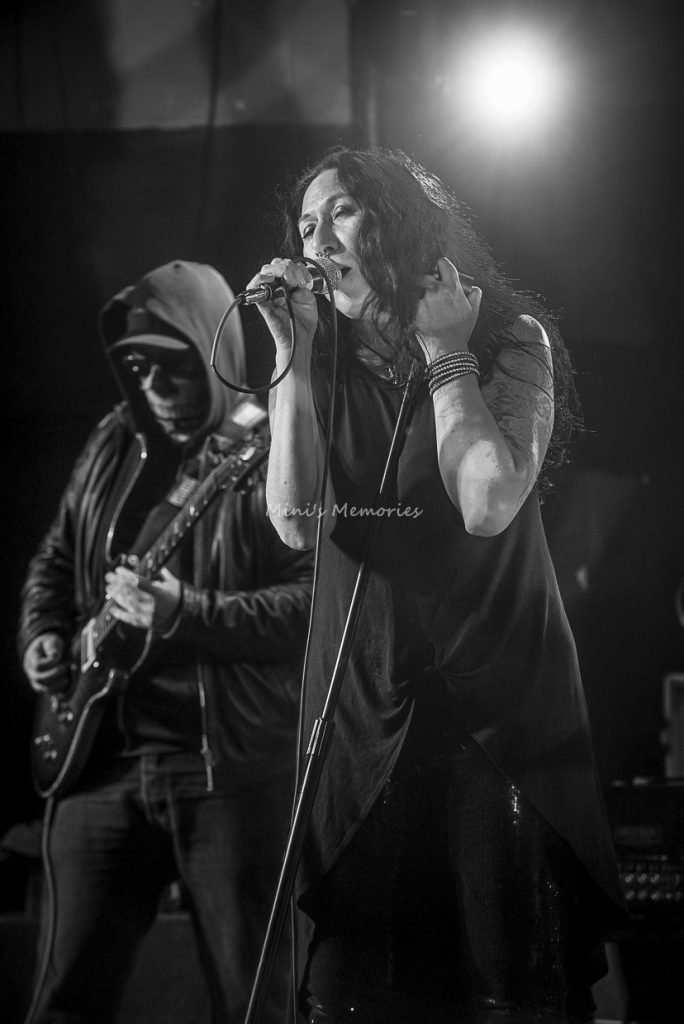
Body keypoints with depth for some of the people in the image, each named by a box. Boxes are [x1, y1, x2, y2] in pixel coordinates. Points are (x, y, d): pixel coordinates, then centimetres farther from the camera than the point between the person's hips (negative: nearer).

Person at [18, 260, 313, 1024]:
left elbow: (317, 600, -18)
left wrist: (185, 615, -24)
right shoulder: (113, 445, 14)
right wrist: (42, 635, 8)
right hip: (101, 755, 6)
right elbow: (55, 560, 27)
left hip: (229, 765, -5)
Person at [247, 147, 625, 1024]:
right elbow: (295, 522, -4)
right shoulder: (328, 362, 10)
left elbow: (488, 506, -16)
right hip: (363, 704, 3)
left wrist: (443, 352, -8)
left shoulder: (509, 341, -1)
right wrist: (293, 351, -4)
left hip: (497, 696, -3)